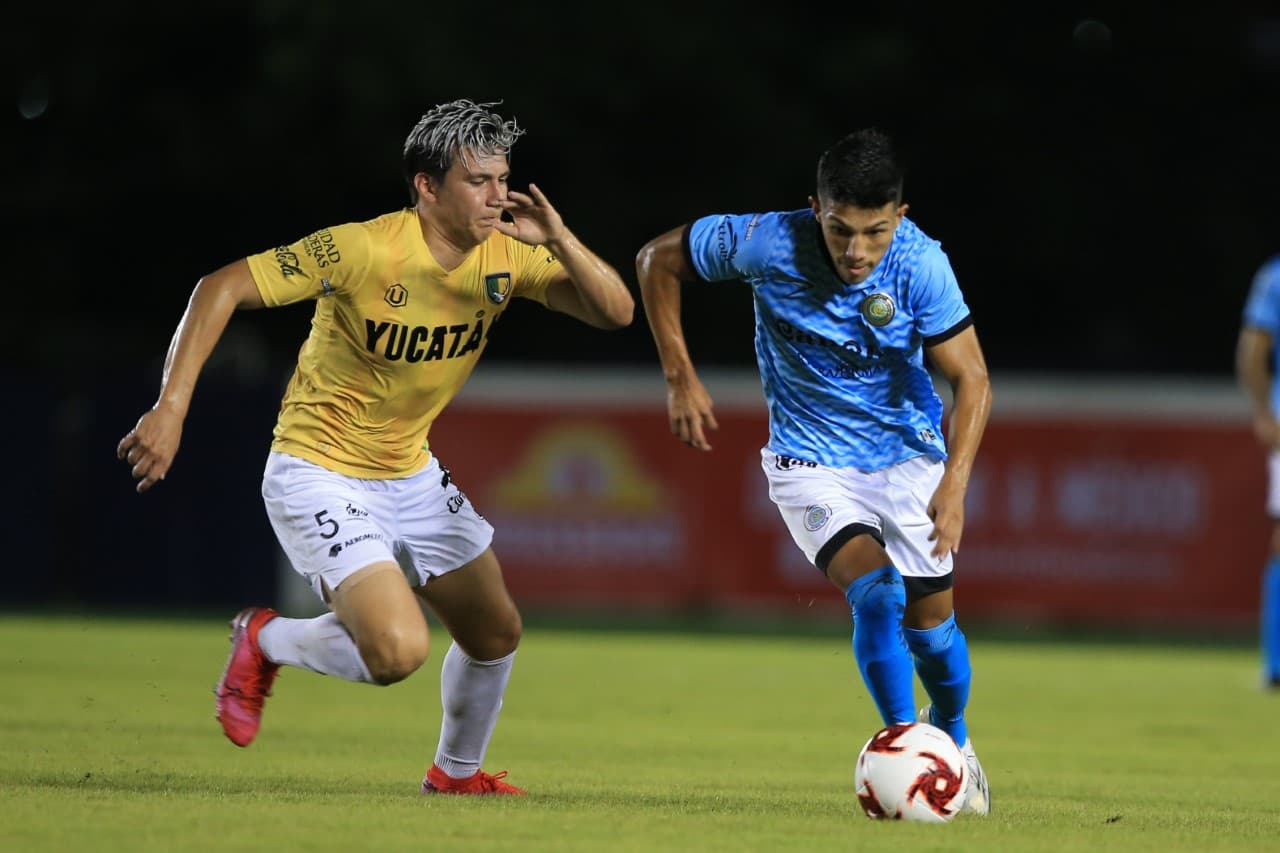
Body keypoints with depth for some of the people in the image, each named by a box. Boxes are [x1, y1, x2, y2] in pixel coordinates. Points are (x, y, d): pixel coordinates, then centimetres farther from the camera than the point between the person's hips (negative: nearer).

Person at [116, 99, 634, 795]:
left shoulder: (508, 255, -6)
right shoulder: (361, 250, -25)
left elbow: (615, 312, -8)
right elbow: (221, 288, -24)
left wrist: (558, 239, -26)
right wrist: (170, 408, -30)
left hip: (410, 475, 7)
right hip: (319, 474, -7)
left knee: (496, 634, 13)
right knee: (398, 650, -23)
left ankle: (456, 772, 40)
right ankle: (267, 642, 7)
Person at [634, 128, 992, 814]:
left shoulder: (920, 264, -23)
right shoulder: (768, 244, -24)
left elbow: (971, 380, -18)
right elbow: (657, 260, -8)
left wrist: (955, 482, -31)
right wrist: (680, 379, -9)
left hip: (907, 456, 1)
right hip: (811, 464, -1)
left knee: (930, 622, 9)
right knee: (876, 593, -24)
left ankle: (951, 739, 39)